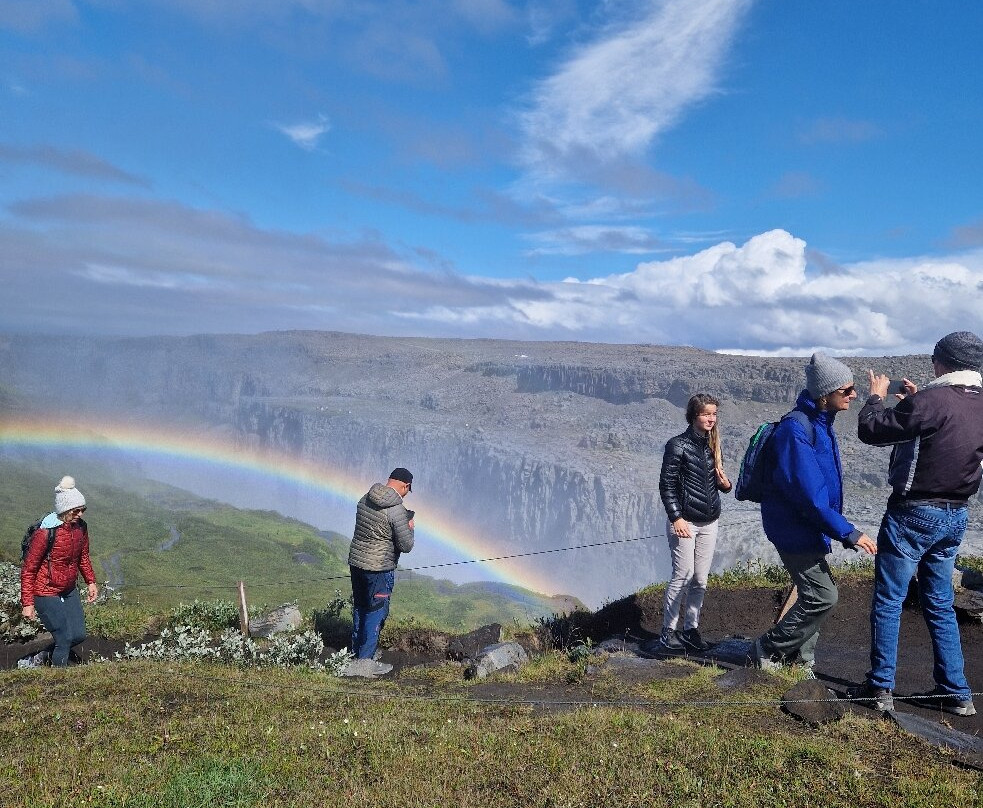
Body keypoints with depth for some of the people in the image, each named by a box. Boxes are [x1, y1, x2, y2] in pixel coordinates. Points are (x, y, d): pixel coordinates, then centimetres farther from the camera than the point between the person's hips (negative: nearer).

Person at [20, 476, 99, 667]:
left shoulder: (81, 527, -4)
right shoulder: (45, 533, -24)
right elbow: (28, 570, -16)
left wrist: (91, 582, 8)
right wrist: (27, 604, -16)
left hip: (69, 591, 7)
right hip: (46, 593, -7)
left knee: (79, 635, 9)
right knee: (65, 639, -6)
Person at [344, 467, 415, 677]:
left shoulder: (365, 499, 3)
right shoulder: (397, 510, -20)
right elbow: (406, 546, -17)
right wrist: (409, 528, 3)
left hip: (355, 561, 8)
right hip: (379, 568, -7)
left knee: (359, 608, 20)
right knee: (376, 613, 4)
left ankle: (357, 651, 33)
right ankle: (365, 661, 10)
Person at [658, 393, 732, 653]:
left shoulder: (713, 445, 10)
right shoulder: (678, 445, -9)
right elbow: (666, 485, -10)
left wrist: (725, 483, -3)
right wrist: (677, 518, -16)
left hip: (709, 523, 6)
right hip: (684, 521, -6)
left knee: (700, 580, 7)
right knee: (683, 575, -8)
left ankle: (691, 628, 18)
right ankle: (668, 630, 4)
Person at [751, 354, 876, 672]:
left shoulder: (821, 424, 9)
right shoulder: (795, 429, -23)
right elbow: (809, 494, -27)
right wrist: (848, 533, -24)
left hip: (808, 528, 10)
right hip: (795, 529, -10)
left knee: (816, 595, 15)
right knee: (823, 597, -7)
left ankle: (799, 657, 28)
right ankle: (767, 650, 7)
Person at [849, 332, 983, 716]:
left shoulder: (929, 401, -21)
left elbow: (871, 431, -13)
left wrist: (876, 397, 4)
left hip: (913, 514, -7)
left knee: (887, 602, 4)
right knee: (940, 605, 17)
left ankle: (880, 688, 10)